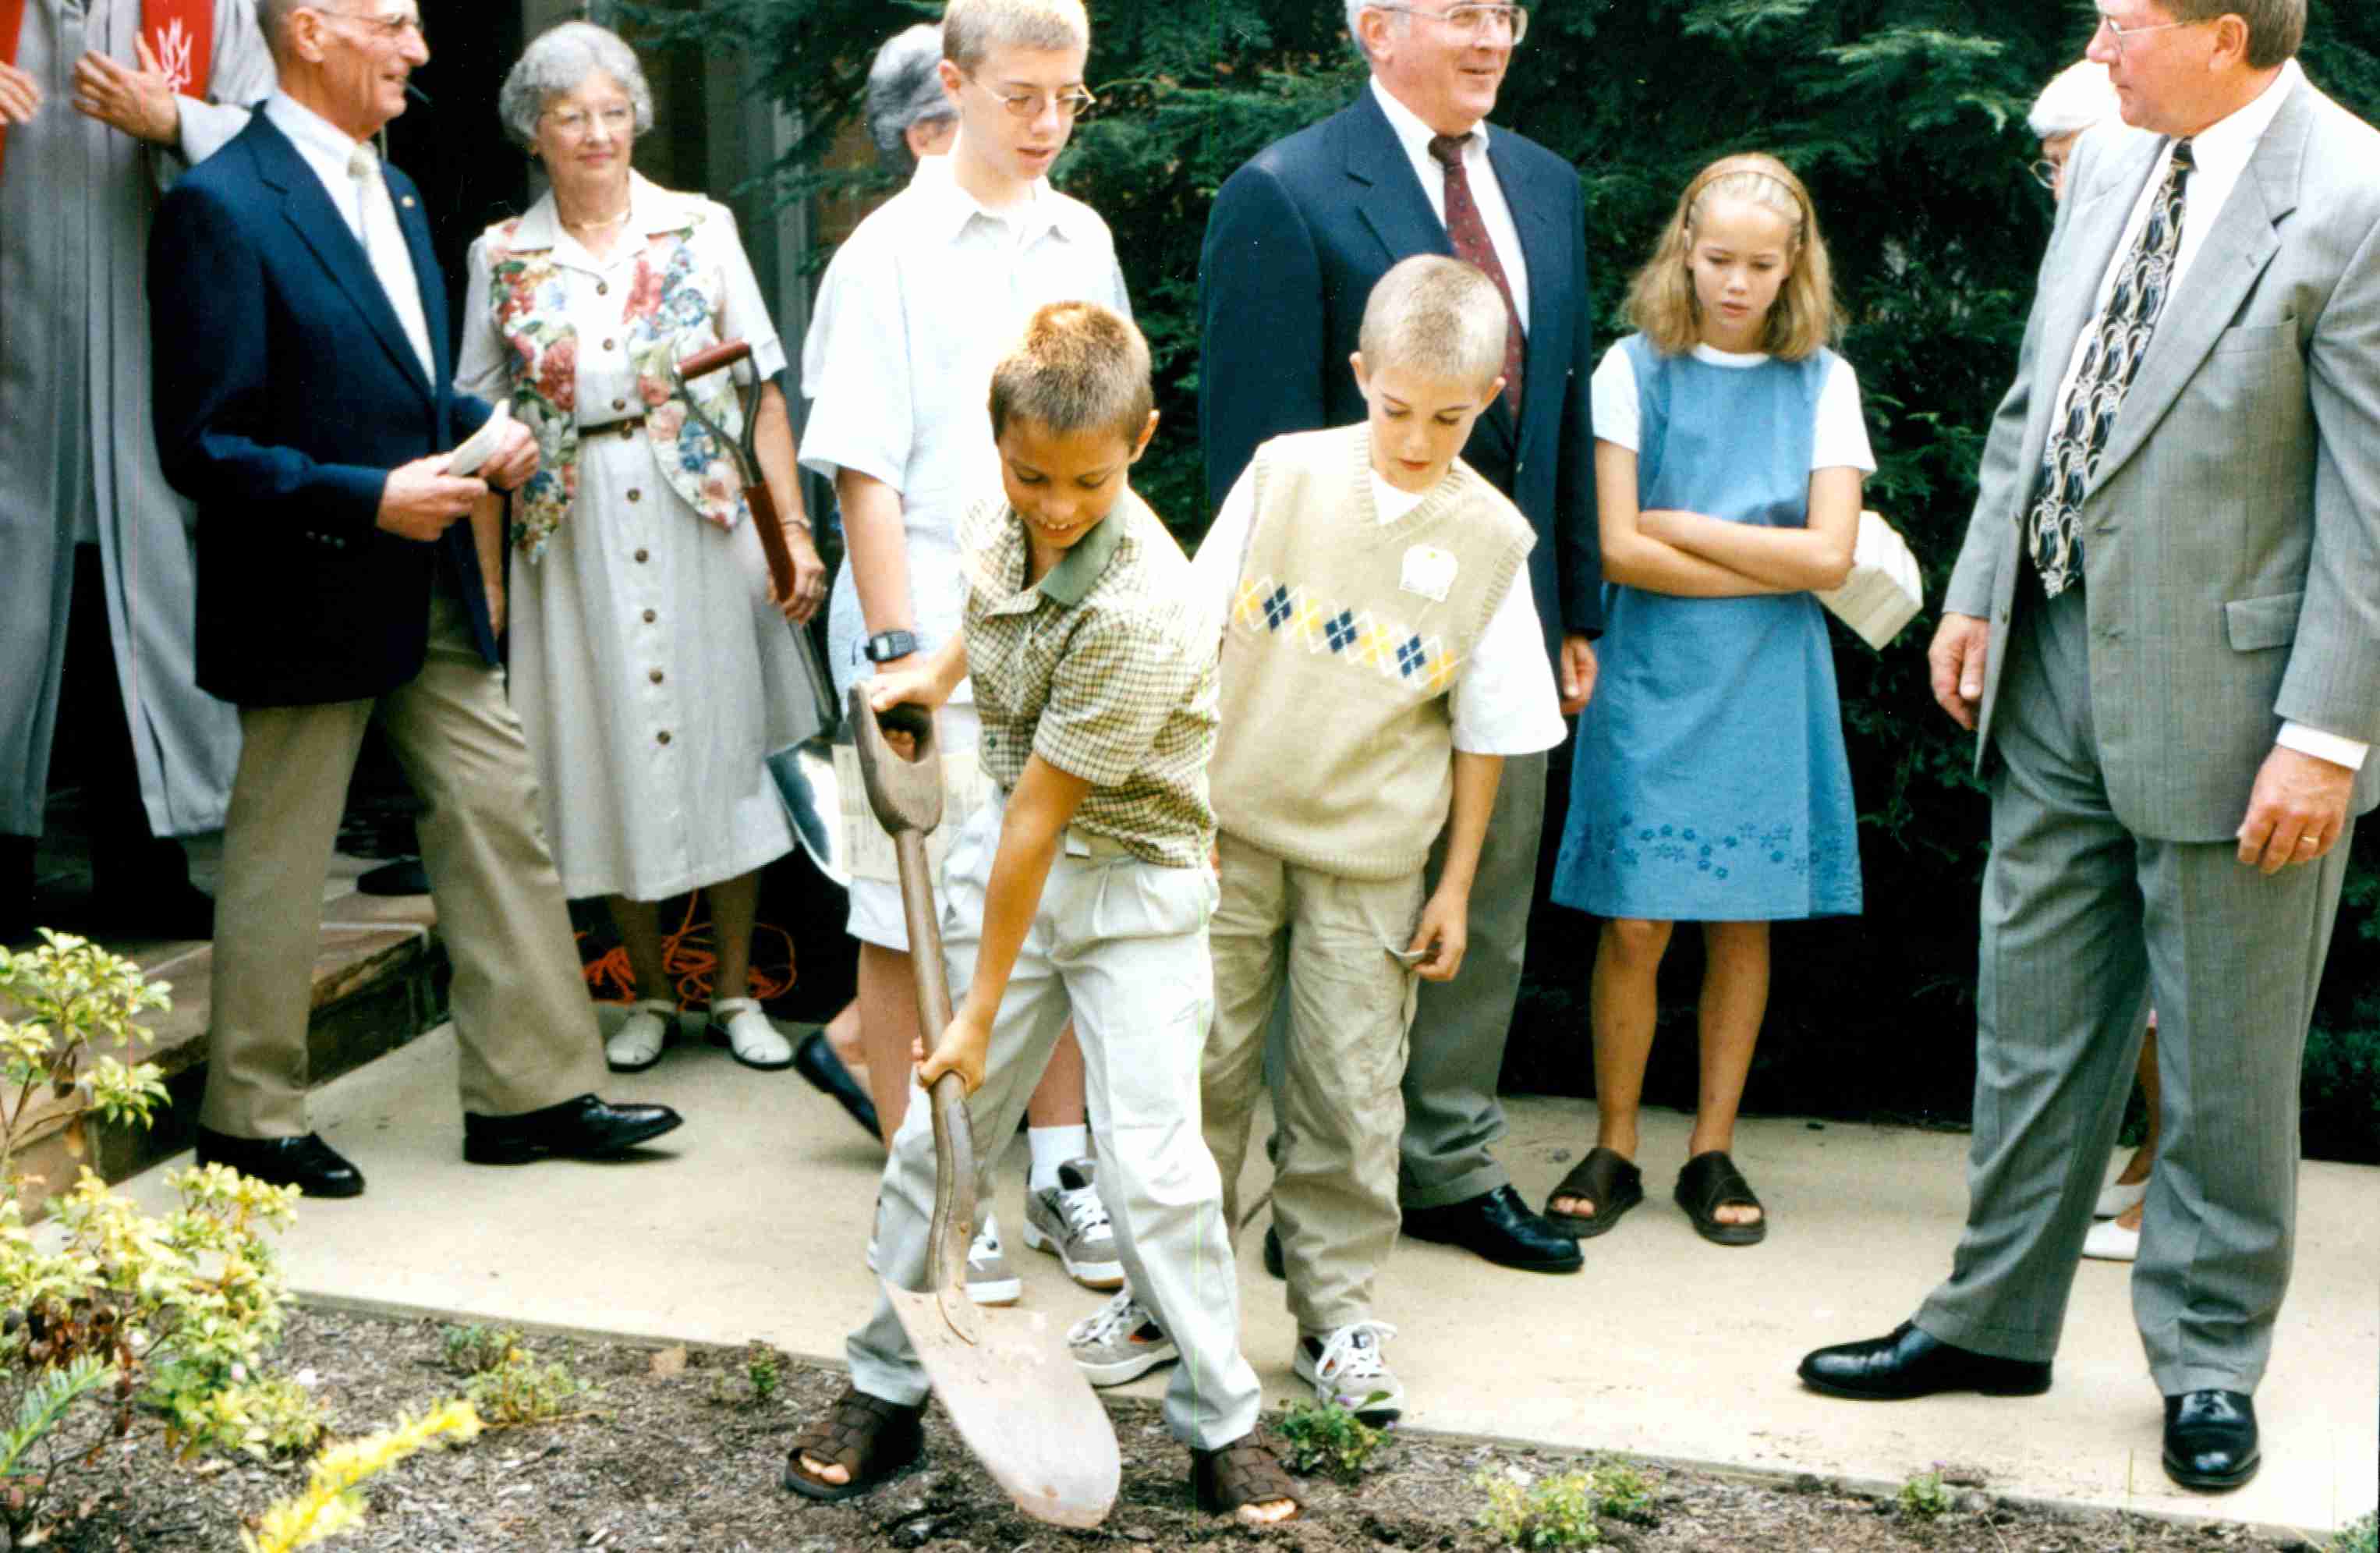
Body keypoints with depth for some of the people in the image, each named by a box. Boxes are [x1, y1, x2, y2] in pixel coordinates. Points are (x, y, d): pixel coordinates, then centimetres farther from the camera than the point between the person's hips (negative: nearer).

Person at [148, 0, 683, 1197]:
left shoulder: (391, 192, 13)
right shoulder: (221, 208, -15)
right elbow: (203, 447, -17)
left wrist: (482, 431, 4)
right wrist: (369, 500, -23)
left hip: (433, 590, 8)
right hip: (310, 600, -8)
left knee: (500, 822, 8)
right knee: (278, 867, 6)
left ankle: (529, 1090, 19)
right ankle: (248, 1121, 22)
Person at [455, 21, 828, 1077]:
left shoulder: (701, 230, 2)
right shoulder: (502, 257, 4)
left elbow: (764, 394, 2)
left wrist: (793, 529, -5)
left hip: (702, 526, 0)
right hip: (574, 541, 1)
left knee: (720, 742, 3)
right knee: (607, 756, 5)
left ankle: (736, 991, 17)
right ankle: (651, 993, 21)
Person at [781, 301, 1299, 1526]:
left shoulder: (1140, 612, -29)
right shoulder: (996, 520, -6)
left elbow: (1042, 816, -25)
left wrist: (983, 1012, -20)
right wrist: (935, 672, 7)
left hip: (1134, 883, -6)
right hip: (1012, 847, 6)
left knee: (1152, 1167, -9)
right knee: (935, 1136, 7)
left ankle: (1223, 1424, 9)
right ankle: (886, 1386, 22)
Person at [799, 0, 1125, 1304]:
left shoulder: (1083, 241, 10)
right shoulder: (893, 253, -6)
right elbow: (866, 473, -9)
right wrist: (894, 647, -15)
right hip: (937, 634, -5)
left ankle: (1059, 1169, 25)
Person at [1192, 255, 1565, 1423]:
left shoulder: (1491, 537, -2)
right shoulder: (1287, 472, -2)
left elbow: (1485, 734, 4)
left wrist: (1457, 886, 4)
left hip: (1370, 859, 0)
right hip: (1230, 825, 1)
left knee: (1350, 1097, 3)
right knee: (1203, 1064, 8)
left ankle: (1337, 1319, 17)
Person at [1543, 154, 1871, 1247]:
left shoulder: (1821, 381, 6)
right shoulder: (1636, 369, 1)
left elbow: (1830, 553, -4)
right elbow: (1617, 549, -7)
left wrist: (1684, 526, -6)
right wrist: (1769, 565, -7)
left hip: (1768, 691, 2)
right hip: (1652, 683, -1)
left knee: (1745, 922, 5)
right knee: (1634, 925, -2)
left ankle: (1713, 1152, 16)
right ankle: (1613, 1150, 11)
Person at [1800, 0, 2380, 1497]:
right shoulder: (2109, 166, 7)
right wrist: (1978, 595, 12)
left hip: (2225, 699, -7)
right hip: (2057, 663, 7)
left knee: (2224, 1063, 8)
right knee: (2034, 1021, 16)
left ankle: (2211, 1360, 26)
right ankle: (1995, 1319, 30)